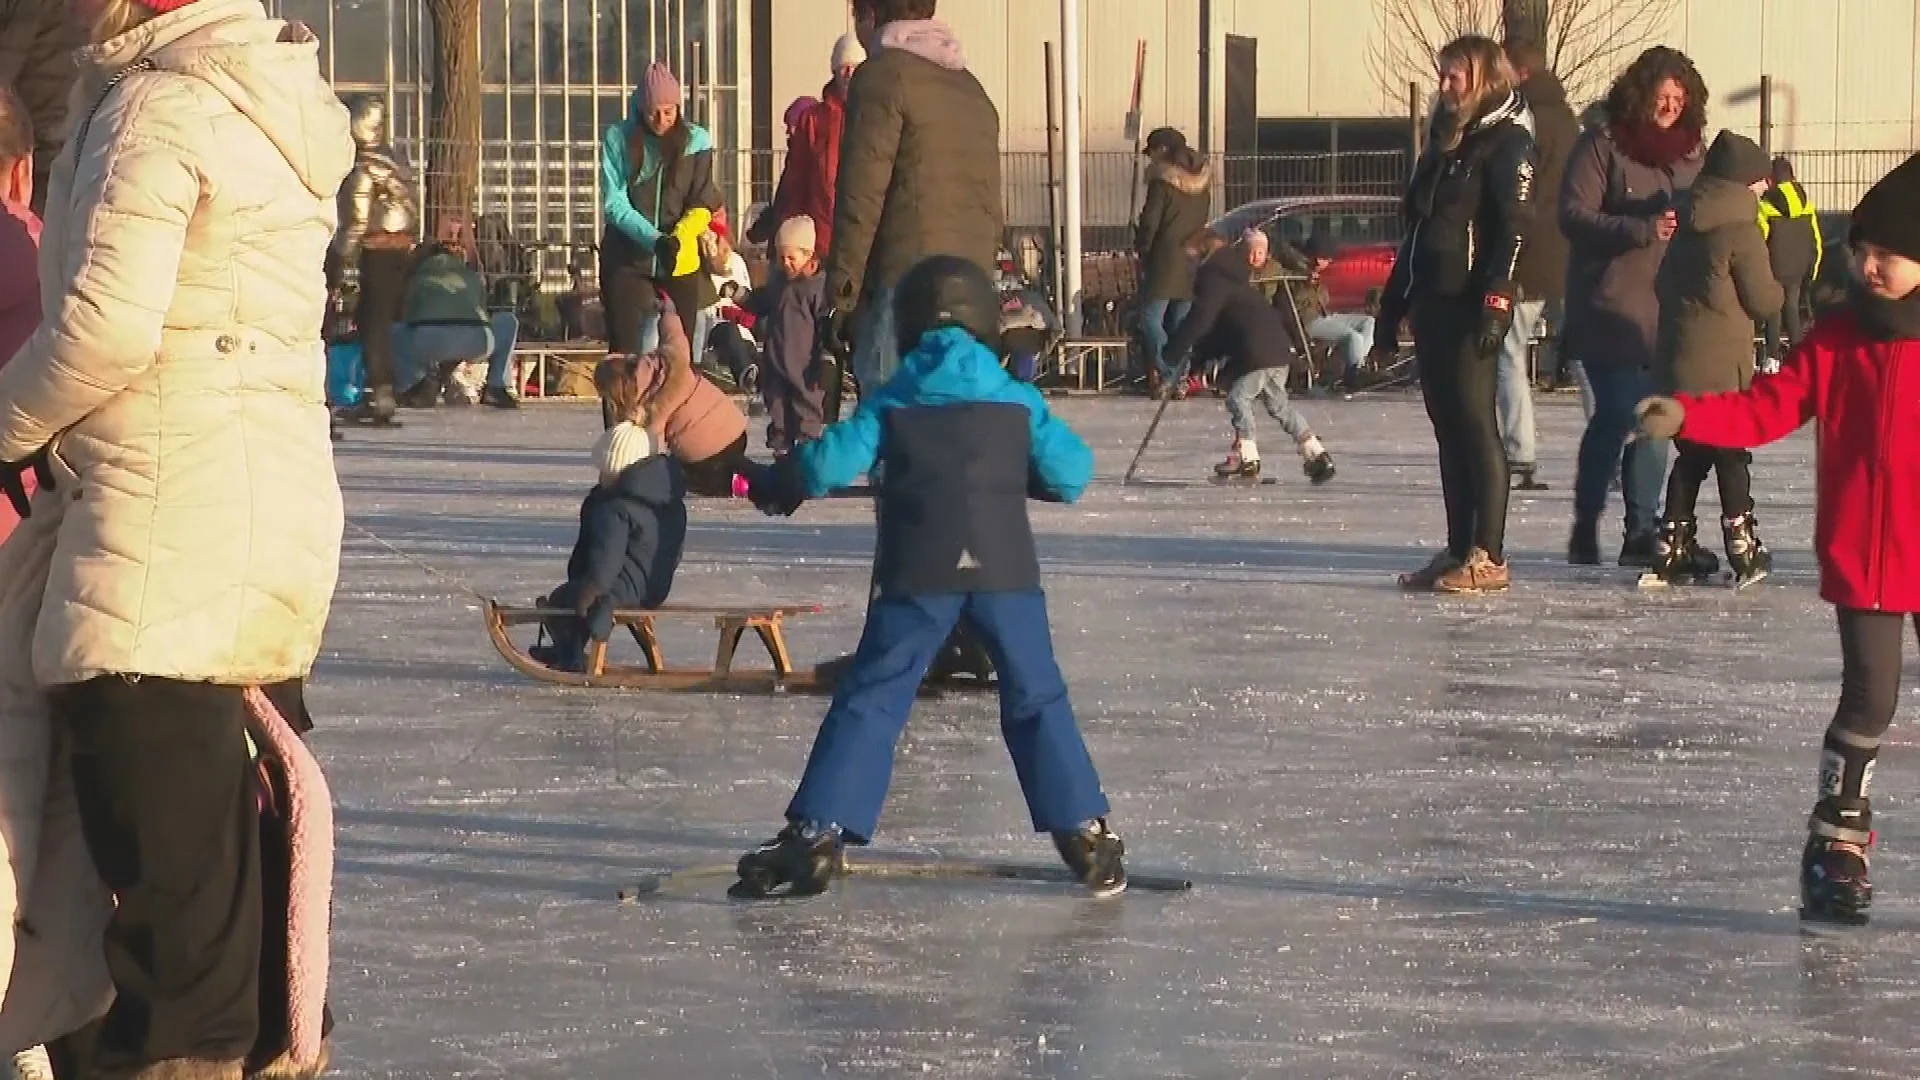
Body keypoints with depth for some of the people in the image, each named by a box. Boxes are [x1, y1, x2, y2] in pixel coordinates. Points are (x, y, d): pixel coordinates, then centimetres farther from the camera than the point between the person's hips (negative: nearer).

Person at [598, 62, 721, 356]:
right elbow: (614, 203, -8)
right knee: (624, 351, -5)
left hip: (680, 263, 1)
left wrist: (678, 238, -24)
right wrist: (655, 239, -22)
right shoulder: (619, 139, -4)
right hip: (627, 258, -1)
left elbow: (703, 204, -4)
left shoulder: (696, 140, -1)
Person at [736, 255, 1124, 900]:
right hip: (1005, 567, 1)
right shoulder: (1016, 399, 11)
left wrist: (776, 488, 20)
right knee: (1037, 700, 12)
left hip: (918, 570, -1)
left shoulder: (892, 401, 8)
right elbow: (1071, 474, 8)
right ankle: (1085, 834, 8)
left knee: (871, 700, 1)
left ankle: (817, 835, -7)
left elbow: (829, 463, 1)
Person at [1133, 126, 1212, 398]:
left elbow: (1149, 222, -11)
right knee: (1181, 323, 10)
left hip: (1165, 260, -7)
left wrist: (1141, 248, 4)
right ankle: (1180, 379, 7)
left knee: (1150, 317, -3)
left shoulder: (1162, 182, -10)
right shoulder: (1200, 184, 11)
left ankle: (1165, 374, -15)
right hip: (1194, 262, 7)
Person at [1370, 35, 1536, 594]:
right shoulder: (1444, 144, 20)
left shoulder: (1507, 142, -5)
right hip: (1431, 304, 9)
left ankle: (1488, 558, -8)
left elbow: (1514, 228, -15)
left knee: (1474, 424, -9)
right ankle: (1458, 550, 11)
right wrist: (1391, 311, 21)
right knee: (1448, 429, 8)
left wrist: (1496, 303, -24)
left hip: (1473, 308, -8)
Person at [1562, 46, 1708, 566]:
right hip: (1611, 307, -6)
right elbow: (1574, 215, -12)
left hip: (1668, 311, 6)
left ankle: (1642, 533, 11)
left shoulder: (1688, 151, 14)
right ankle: (1586, 528, 4)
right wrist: (1643, 230, -21)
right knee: (1617, 414, -9)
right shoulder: (1602, 145, -4)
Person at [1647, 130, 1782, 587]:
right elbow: (1763, 301, -8)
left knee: (1692, 454, 14)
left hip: (1675, 357, 7)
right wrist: (1779, 292, 12)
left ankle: (1673, 545, 12)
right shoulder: (1740, 229, -12)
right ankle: (1742, 548, 1)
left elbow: (1662, 286, 18)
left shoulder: (1684, 226, 11)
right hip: (1721, 366, -7)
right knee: (1732, 455, 2)